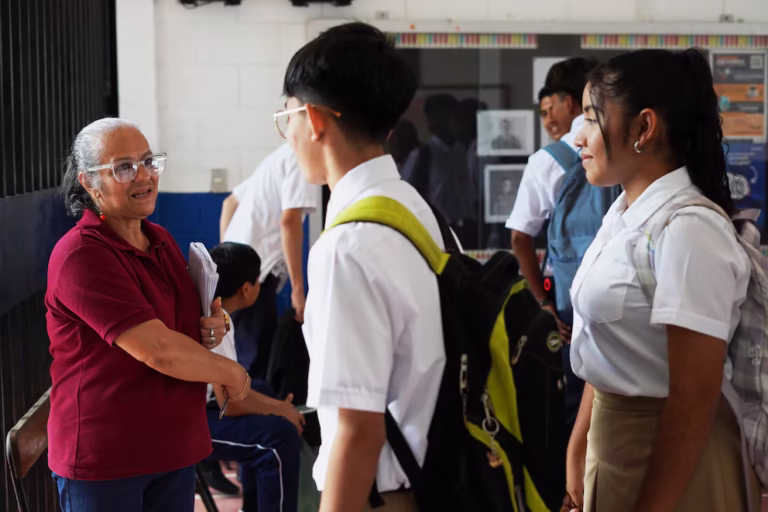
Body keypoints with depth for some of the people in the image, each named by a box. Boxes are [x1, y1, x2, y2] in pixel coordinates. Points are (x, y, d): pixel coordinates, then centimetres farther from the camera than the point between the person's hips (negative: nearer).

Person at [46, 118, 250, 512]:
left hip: (175, 448, 7)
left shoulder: (162, 240, 9)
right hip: (103, 460, -7)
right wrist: (232, 373, -9)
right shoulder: (80, 255, -19)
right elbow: (157, 351, -25)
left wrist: (211, 328, 1)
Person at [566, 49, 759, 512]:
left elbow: (694, 400, -22)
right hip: (611, 437, 8)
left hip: (671, 459, -8)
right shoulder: (624, 216, 4)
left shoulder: (687, 230, -22)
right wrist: (578, 452, 14)